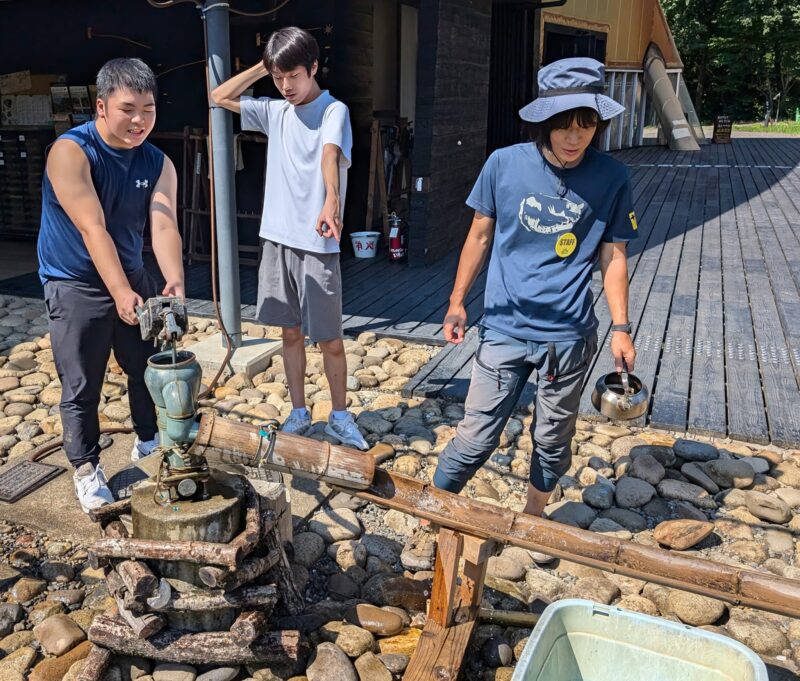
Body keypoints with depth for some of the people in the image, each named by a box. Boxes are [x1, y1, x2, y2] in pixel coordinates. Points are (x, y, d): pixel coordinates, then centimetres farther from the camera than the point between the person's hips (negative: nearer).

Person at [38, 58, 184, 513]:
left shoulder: (158, 164, -5)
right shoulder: (70, 152, -19)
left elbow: (164, 226, -19)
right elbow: (92, 228, -28)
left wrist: (175, 282, -37)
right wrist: (120, 293, -36)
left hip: (132, 277, 5)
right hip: (76, 286, -5)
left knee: (149, 368, 13)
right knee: (82, 386, 2)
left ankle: (149, 443, 35)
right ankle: (87, 468, 20)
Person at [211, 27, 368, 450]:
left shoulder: (334, 110, -7)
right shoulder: (275, 112, 11)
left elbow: (330, 155, -28)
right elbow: (220, 98, 18)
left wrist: (332, 201, -46)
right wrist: (262, 66, 8)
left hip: (317, 245, -5)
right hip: (277, 239, 5)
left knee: (329, 338, 2)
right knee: (291, 332, 13)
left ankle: (340, 416, 20)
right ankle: (299, 413, 27)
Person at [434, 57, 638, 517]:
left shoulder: (611, 178, -6)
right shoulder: (504, 163, -7)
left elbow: (613, 257, 2)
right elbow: (480, 236, 4)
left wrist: (621, 329, 0)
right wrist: (457, 302, 6)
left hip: (569, 336, 1)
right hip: (504, 328, -1)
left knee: (553, 439, 16)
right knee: (476, 438, 0)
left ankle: (533, 517, 39)